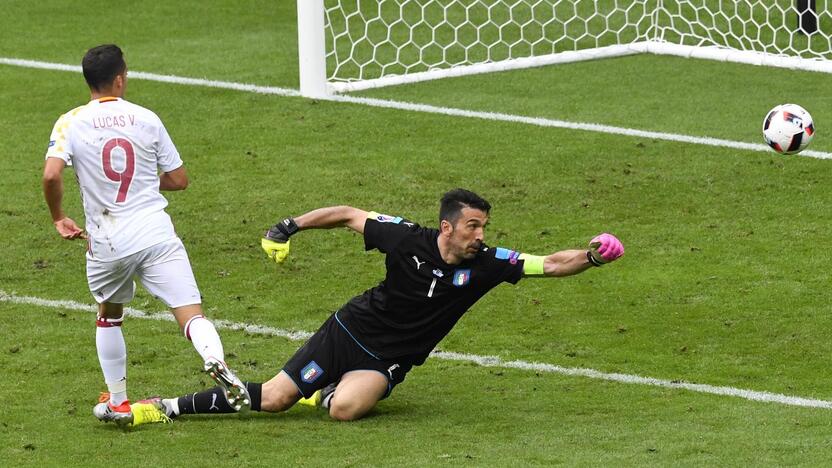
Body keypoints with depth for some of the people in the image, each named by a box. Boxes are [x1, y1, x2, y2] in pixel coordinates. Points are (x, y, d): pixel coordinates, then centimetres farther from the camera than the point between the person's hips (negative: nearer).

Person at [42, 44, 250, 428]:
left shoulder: (71, 123, 0)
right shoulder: (145, 119, 5)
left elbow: (51, 175, -15)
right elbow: (179, 179, 9)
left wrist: (58, 218, 3)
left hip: (106, 242, 1)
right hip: (156, 234, -1)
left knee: (109, 316, 25)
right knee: (190, 313, -8)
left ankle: (117, 403, 26)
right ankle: (215, 359, -38)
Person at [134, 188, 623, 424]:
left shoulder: (484, 264, -11)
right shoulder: (409, 239, -15)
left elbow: (549, 265, -12)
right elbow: (349, 214, -3)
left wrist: (591, 256, -29)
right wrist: (289, 227, -6)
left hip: (386, 361, 1)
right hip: (351, 330, -1)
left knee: (345, 407, -32)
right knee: (272, 399, -7)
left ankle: (329, 393, 5)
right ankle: (170, 407, 5)